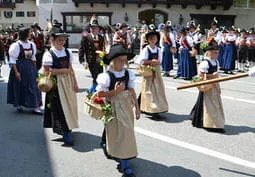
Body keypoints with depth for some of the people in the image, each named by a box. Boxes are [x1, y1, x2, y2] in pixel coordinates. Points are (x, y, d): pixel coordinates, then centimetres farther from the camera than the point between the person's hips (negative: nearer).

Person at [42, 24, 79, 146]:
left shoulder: (68, 52, 7)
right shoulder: (49, 54, -10)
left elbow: (71, 69, 10)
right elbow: (46, 72, -14)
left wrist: (75, 83, 6)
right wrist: (62, 71, -16)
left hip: (68, 82, 6)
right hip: (56, 83, -6)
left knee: (69, 104, 12)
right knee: (60, 107, -5)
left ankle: (64, 128, 30)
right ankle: (65, 133, 1)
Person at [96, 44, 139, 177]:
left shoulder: (128, 74, 0)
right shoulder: (107, 76, -15)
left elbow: (132, 91, 6)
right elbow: (99, 94, -13)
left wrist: (137, 107, 5)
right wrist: (115, 92, -23)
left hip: (127, 106, 6)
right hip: (113, 108, -5)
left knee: (126, 132, 14)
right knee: (119, 134, -2)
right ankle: (125, 165, 6)